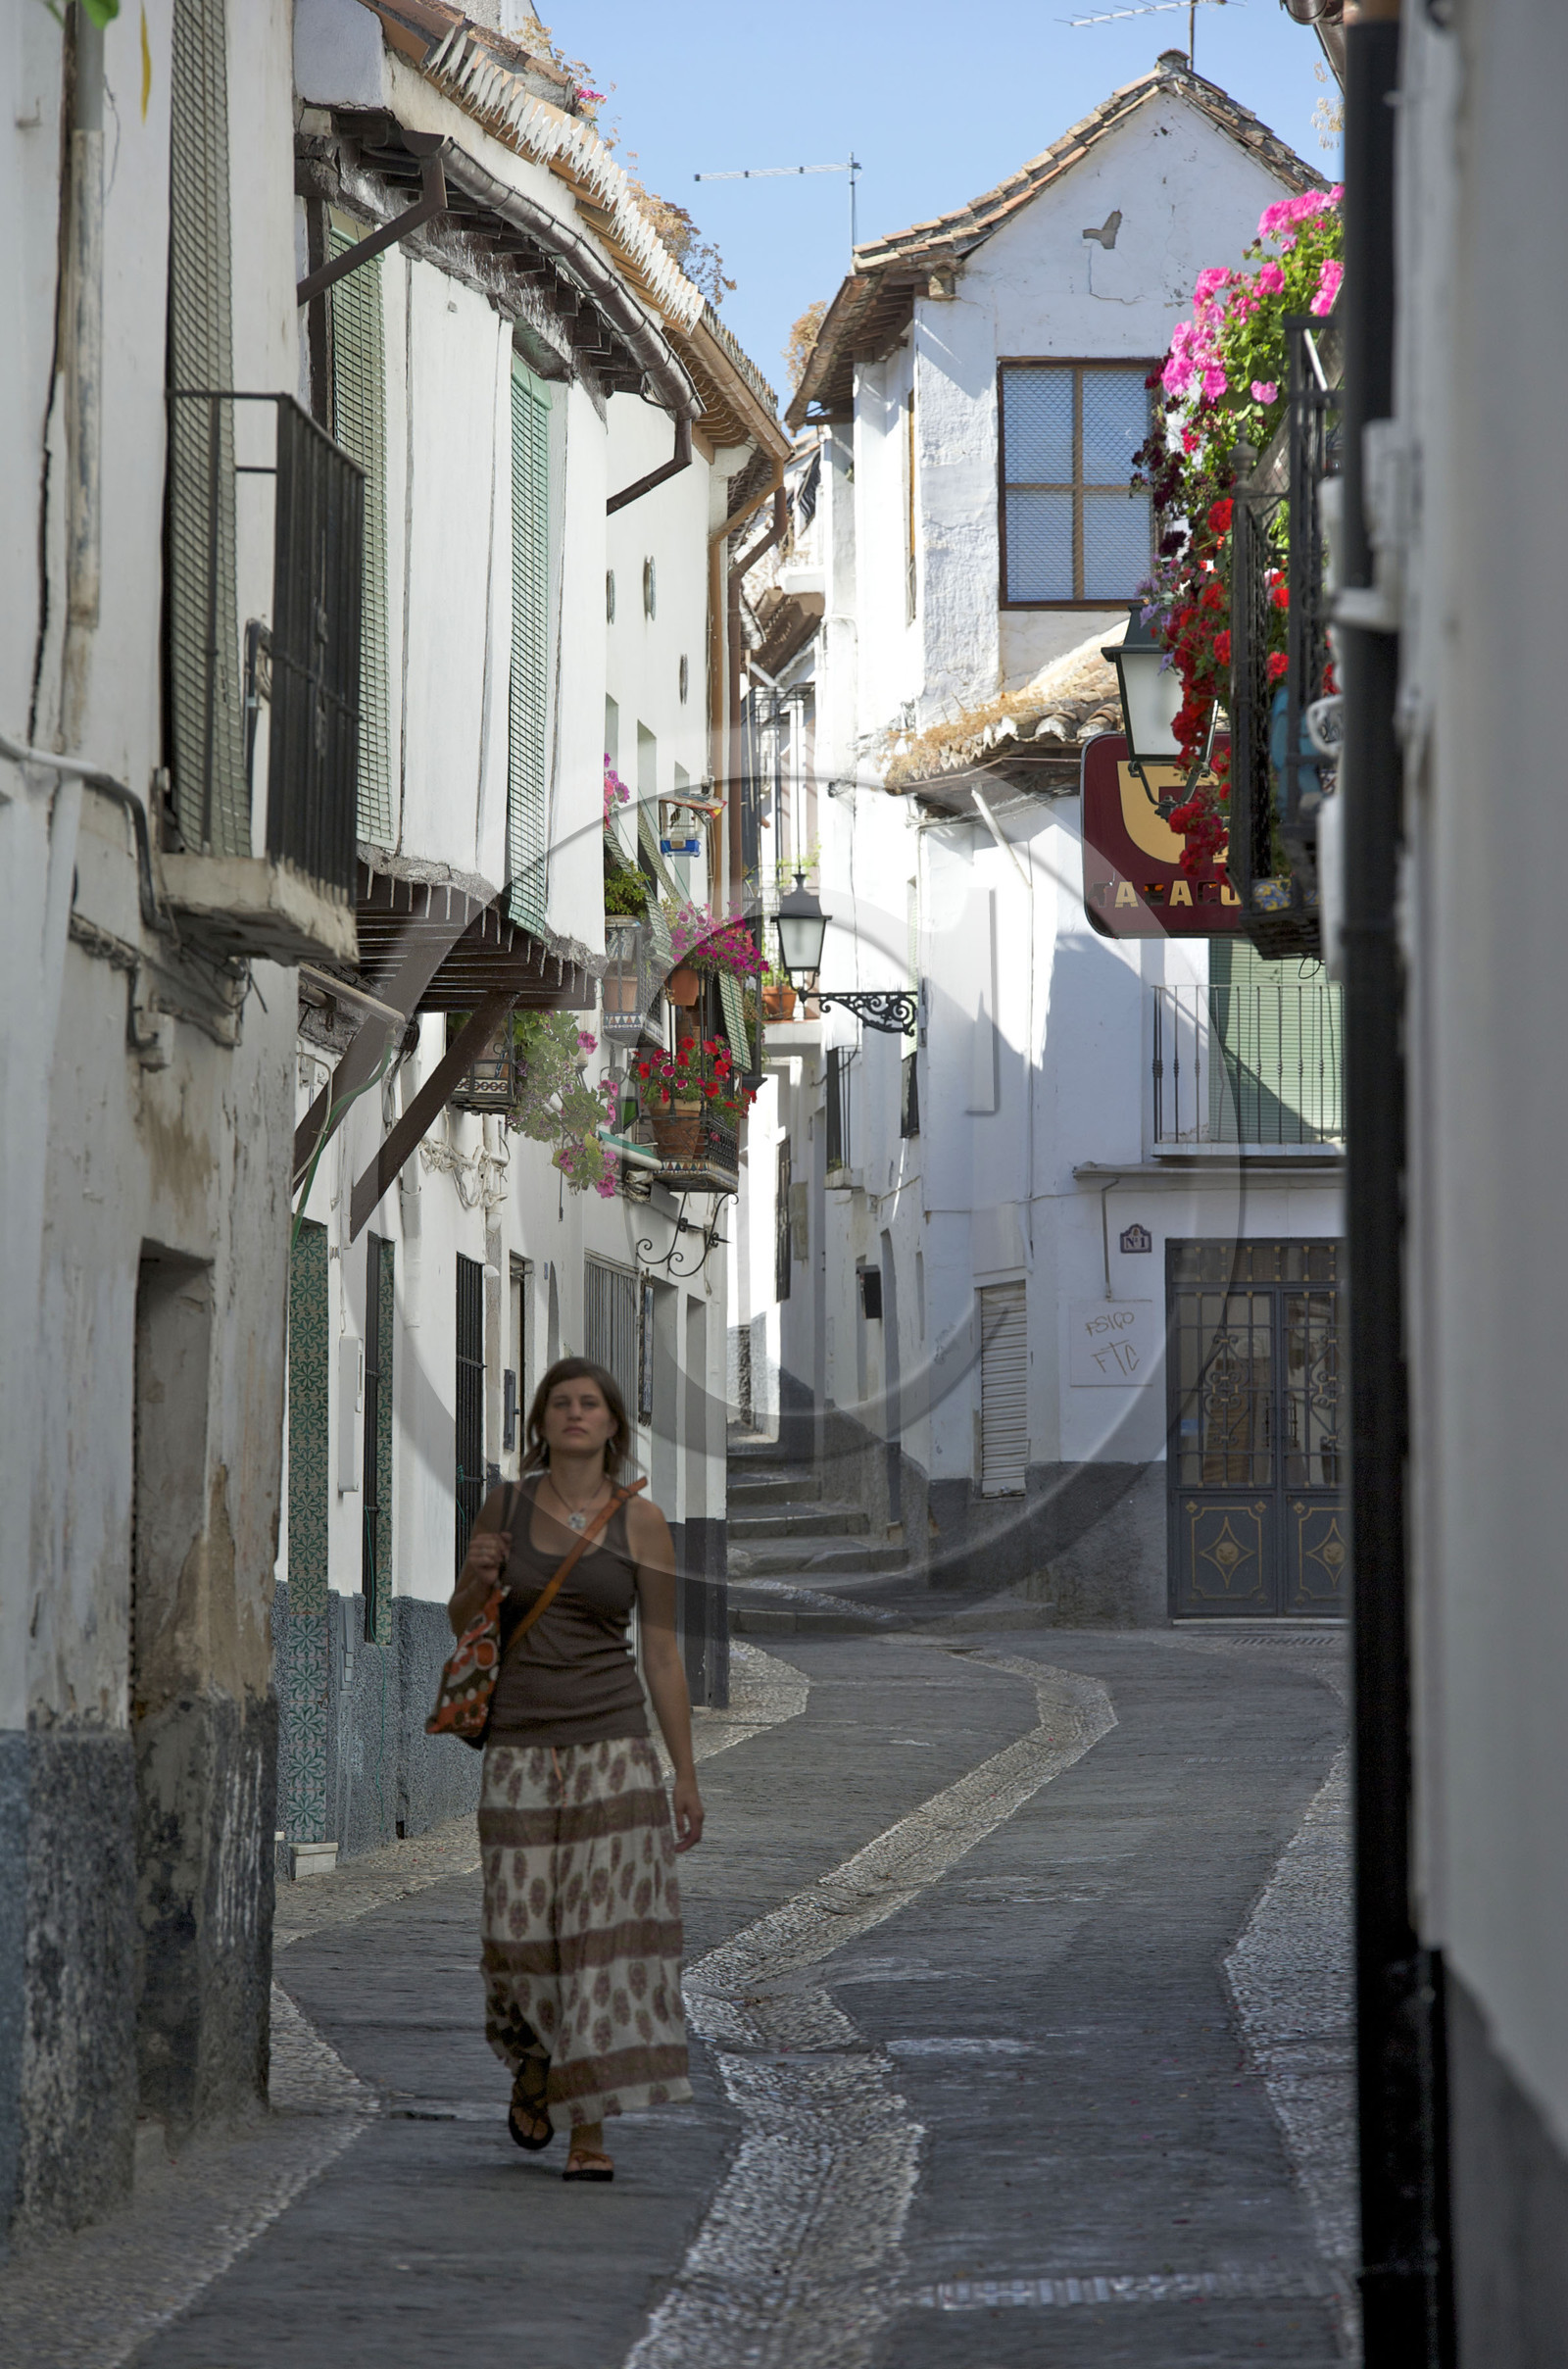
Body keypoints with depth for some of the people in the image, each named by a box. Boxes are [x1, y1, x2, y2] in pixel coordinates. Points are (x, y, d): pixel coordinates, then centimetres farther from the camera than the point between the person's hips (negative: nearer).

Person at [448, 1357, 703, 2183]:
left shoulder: (641, 1523, 0)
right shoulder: (505, 1505, 4)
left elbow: (663, 1655, 3)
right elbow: (461, 1622, 14)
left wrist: (687, 1774, 0)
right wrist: (480, 1577, -10)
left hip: (612, 1745, -1)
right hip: (520, 1745, 1)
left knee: (607, 1924, -9)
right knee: (523, 1930, 0)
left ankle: (588, 2131, -6)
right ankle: (531, 2065, 32)